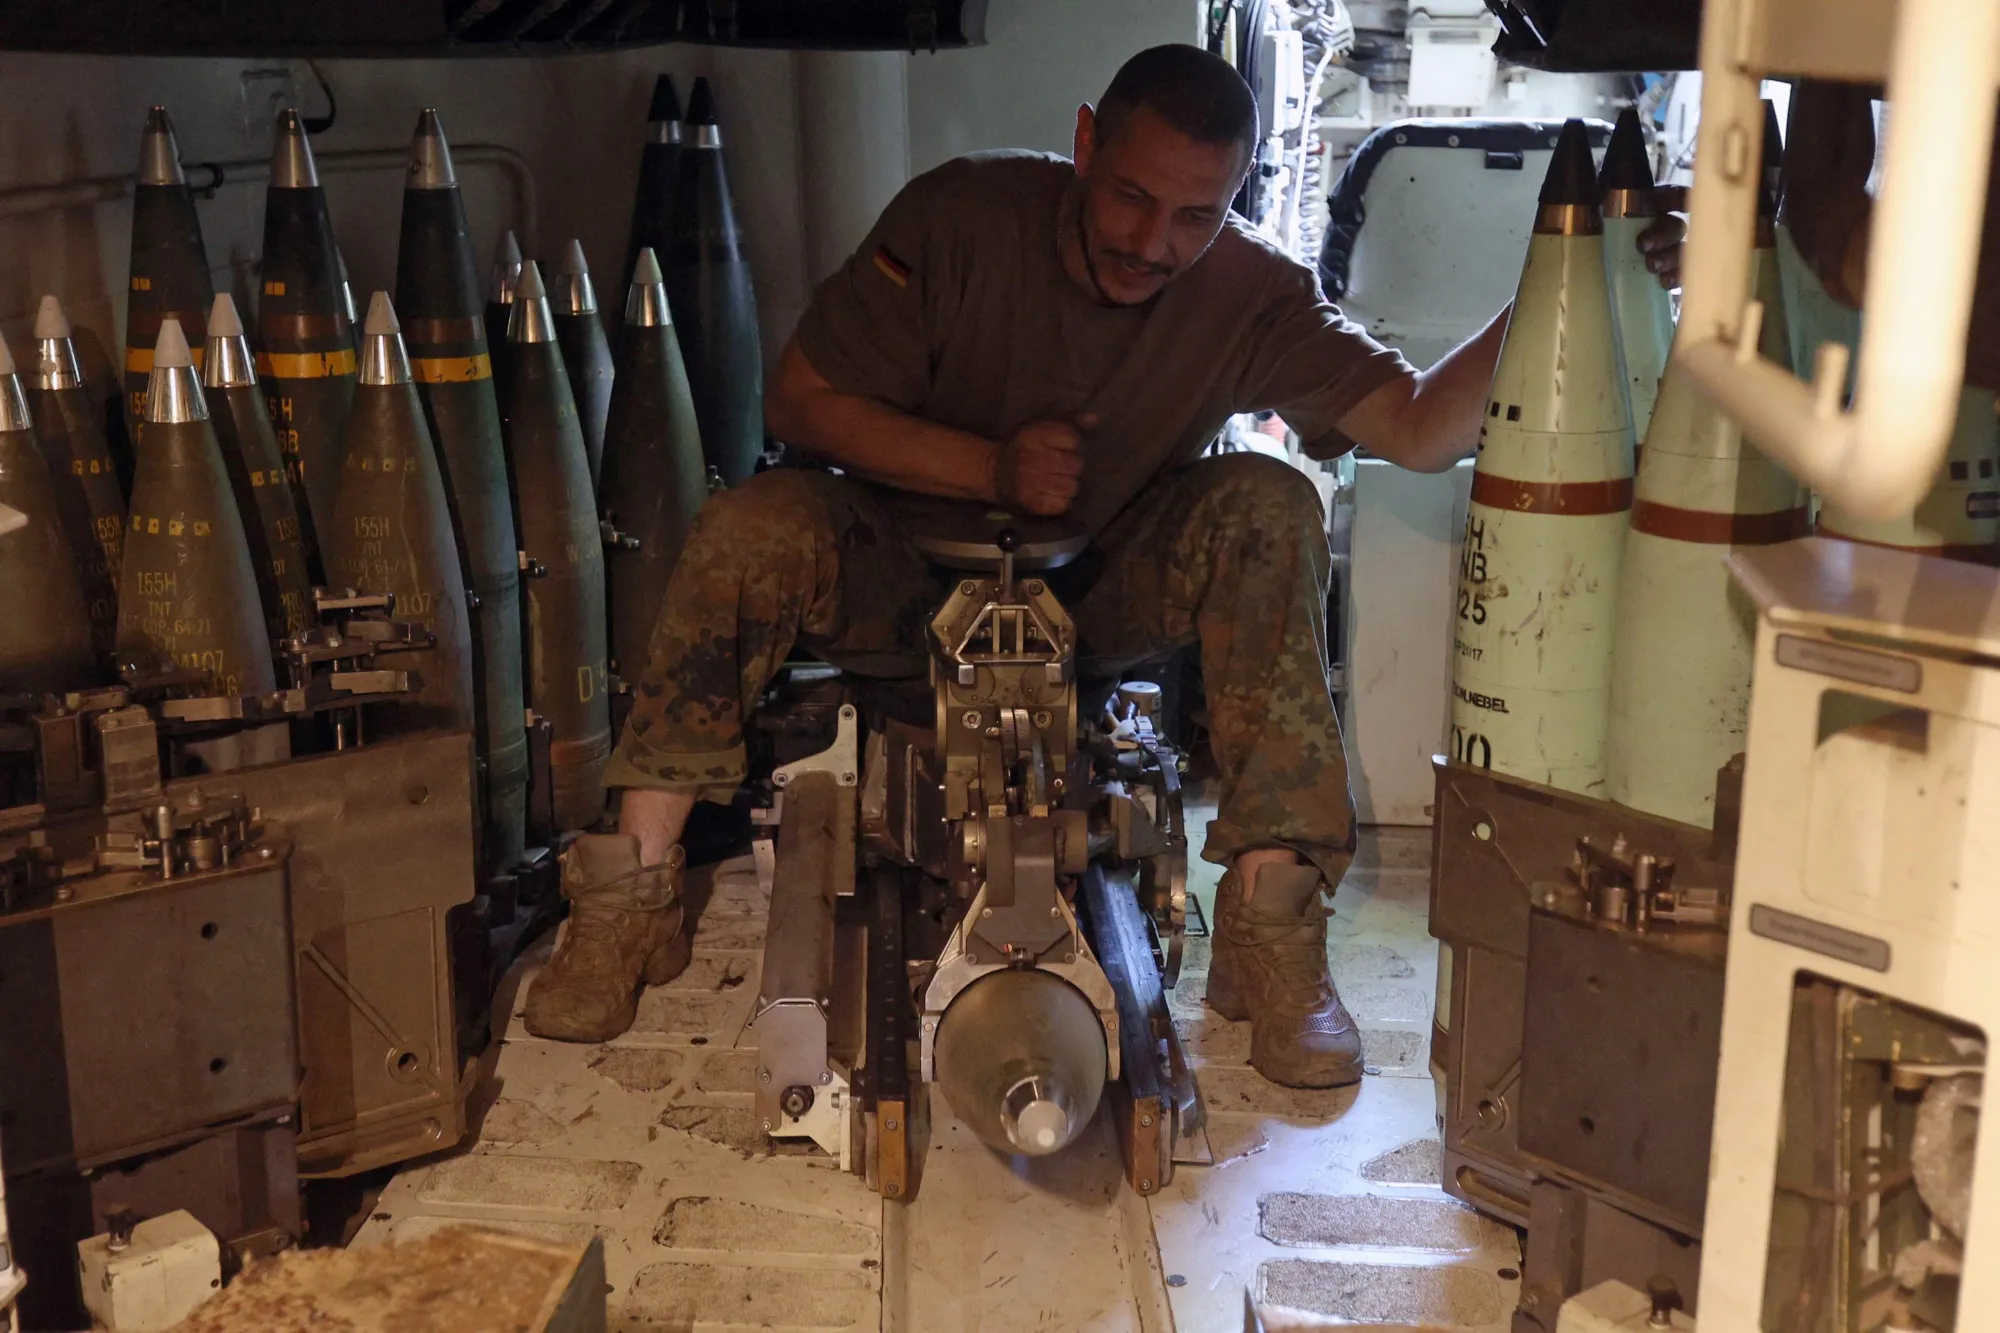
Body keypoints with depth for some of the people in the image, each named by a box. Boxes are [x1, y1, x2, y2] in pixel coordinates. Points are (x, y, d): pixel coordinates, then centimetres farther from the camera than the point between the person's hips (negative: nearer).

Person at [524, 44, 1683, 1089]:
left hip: (1106, 596, 1)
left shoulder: (1250, 297, -13)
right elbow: (802, 400, -14)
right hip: (914, 576, -1)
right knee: (752, 530, -29)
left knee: (1267, 506, -25)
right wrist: (991, 468, -26)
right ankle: (638, 891, -17)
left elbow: (1420, 427, -19)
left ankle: (1270, 929, -27)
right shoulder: (966, 215, -16)